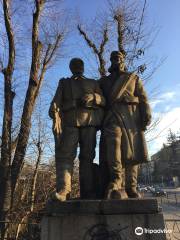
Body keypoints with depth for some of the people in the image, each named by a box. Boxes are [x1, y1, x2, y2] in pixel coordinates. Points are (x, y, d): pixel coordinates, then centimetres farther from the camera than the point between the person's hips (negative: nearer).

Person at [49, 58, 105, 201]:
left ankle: (87, 192, -8)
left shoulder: (93, 83, 27)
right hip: (69, 121, 0)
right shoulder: (64, 83, 25)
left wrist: (93, 97, -10)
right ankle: (63, 191, -20)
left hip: (89, 121, 0)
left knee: (87, 156, -7)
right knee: (65, 154, -14)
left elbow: (104, 101, 13)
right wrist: (55, 118, -11)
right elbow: (56, 101, 8)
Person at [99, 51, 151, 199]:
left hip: (131, 115, 1)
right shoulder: (104, 81, 26)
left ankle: (131, 188, 0)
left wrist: (147, 115, -7)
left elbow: (143, 98, 11)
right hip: (112, 115, 0)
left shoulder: (134, 78, 23)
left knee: (132, 150, -6)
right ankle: (116, 183, -34)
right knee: (113, 140, -28)